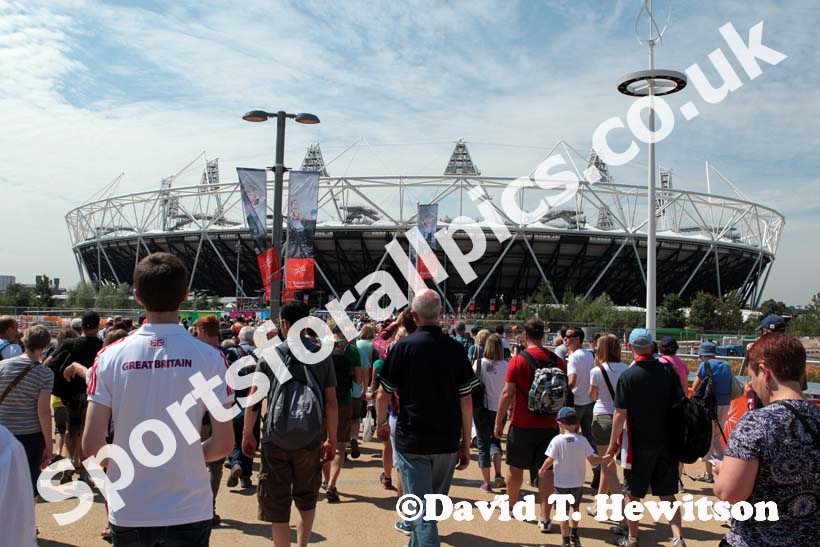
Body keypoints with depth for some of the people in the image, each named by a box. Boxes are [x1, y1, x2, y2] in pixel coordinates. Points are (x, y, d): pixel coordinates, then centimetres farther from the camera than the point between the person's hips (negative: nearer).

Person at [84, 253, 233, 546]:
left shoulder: (110, 357, -7)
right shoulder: (209, 357, -11)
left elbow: (91, 445, -7)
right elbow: (223, 444, -10)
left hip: (127, 513, 2)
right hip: (189, 512, -1)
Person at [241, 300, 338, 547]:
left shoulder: (269, 355, -4)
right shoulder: (322, 355, -1)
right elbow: (331, 403, 0)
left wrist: (247, 434, 8)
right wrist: (332, 439, 9)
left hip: (275, 439, -2)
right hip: (311, 440, 2)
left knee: (277, 503, 9)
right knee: (306, 499, 21)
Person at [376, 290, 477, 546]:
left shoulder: (403, 347, -9)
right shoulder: (456, 349, -2)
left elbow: (383, 394, -4)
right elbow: (466, 401, -2)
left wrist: (381, 423, 14)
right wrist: (466, 444, 6)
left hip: (412, 441, -3)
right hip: (448, 442, 4)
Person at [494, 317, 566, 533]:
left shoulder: (518, 361, -12)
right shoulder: (557, 361, -1)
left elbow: (507, 394, -12)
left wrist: (498, 422, -3)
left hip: (522, 426, -2)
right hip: (549, 425, 2)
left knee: (515, 468, 15)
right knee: (546, 470, 7)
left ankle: (511, 505, 33)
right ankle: (545, 517, 7)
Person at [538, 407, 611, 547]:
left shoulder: (557, 440, -14)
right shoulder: (582, 440, -7)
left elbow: (550, 460, -14)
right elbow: (593, 460, -4)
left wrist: (542, 470, 4)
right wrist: (606, 459, 15)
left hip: (561, 483, -3)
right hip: (577, 483, 3)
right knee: (575, 508, 24)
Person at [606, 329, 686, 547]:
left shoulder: (628, 376, -14)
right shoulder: (667, 373, -1)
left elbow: (620, 414, -14)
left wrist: (613, 443, -3)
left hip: (638, 444, -4)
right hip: (666, 443, 4)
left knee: (633, 493, 12)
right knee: (667, 494, 11)